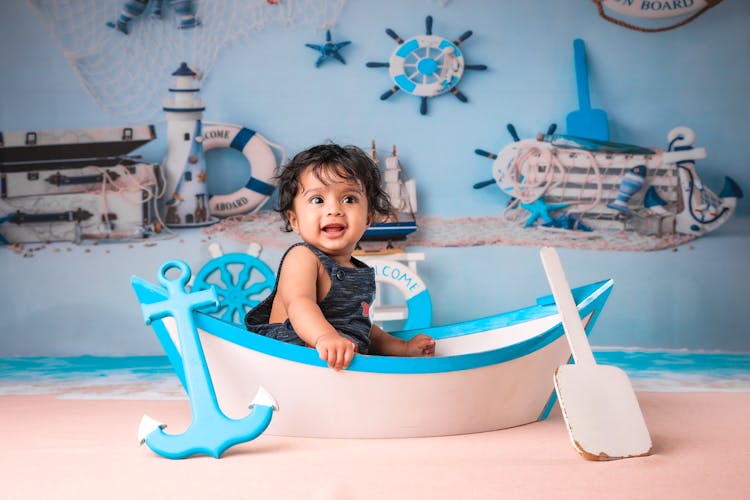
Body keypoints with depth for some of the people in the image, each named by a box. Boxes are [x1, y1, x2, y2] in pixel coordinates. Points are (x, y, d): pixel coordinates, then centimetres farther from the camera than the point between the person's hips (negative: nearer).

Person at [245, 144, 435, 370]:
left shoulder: (362, 274, 19)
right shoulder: (301, 257, -7)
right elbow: (298, 302, -28)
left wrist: (405, 348, 22)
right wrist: (325, 336, -48)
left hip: (348, 365, 7)